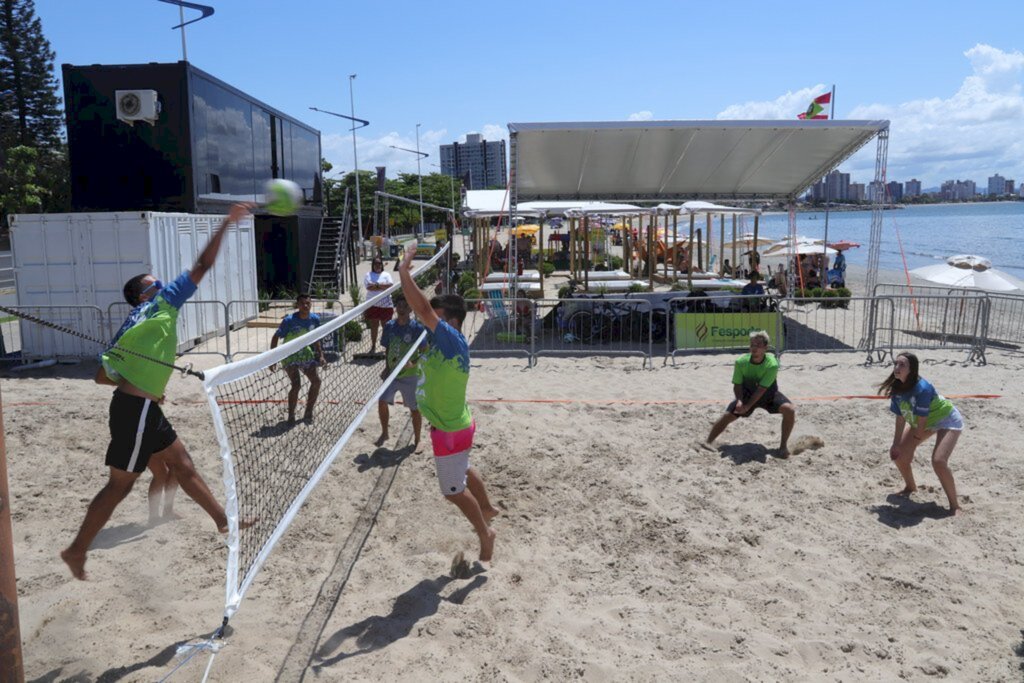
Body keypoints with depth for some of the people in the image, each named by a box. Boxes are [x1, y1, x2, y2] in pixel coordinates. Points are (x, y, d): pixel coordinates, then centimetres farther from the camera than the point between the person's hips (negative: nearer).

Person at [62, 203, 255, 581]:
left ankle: (223, 520, 20)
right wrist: (227, 222, -4)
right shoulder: (161, 303, -4)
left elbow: (102, 376, 14)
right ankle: (77, 550, 12)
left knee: (181, 462, 12)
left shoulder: (132, 324, 16)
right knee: (120, 484, 1)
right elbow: (202, 266, -8)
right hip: (136, 409, -9)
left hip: (142, 408, 9)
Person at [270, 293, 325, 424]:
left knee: (316, 381, -3)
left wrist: (320, 355, 5)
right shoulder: (289, 320, -21)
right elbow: (275, 338, -13)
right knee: (296, 384, -20)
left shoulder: (315, 319, -6)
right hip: (289, 354, -5)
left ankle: (308, 413, 15)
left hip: (305, 352, 5)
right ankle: (291, 416, 0)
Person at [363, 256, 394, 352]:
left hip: (386, 305, 0)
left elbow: (390, 286, -10)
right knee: (374, 326, 6)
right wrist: (383, 286, -11)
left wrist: (377, 285, -13)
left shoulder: (386, 274, 7)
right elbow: (369, 287, -13)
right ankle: (373, 346, 16)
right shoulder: (369, 275, 4)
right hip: (373, 305, 0)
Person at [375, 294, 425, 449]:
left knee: (415, 409, 6)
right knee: (382, 401, -1)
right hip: (391, 373, 4)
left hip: (410, 375, -4)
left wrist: (413, 363, -27)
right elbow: (387, 349, 11)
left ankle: (417, 441, 24)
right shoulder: (389, 326, 0)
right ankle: (384, 433, 23)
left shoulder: (418, 328, -13)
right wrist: (387, 366, 4)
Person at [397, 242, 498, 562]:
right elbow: (423, 309, -2)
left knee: (454, 490, 8)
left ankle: (485, 534, 26)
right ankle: (487, 509, 53)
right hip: (453, 425, 9)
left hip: (450, 430, -9)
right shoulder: (440, 339, -4)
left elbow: (423, 310, -37)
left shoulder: (453, 340, -28)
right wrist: (405, 275, -13)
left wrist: (404, 271, -35)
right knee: (462, 472, 31)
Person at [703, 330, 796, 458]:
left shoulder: (772, 364, -29)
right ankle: (708, 442, -3)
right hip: (747, 394, 1)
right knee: (728, 415, -14)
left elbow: (761, 389, -30)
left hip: (768, 395, -1)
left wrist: (747, 406, -33)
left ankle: (784, 445, -10)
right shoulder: (741, 362, -22)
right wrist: (739, 401, -33)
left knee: (789, 410, -24)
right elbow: (737, 385, -15)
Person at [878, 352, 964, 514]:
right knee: (897, 453, 5)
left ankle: (955, 506, -9)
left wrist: (916, 440, -11)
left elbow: (921, 420, -26)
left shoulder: (922, 388, -37)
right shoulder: (896, 388, -15)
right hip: (924, 422, 8)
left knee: (938, 461, -26)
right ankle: (910, 487, 34)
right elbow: (900, 417, -7)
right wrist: (896, 443, -7)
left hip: (947, 420, -8)